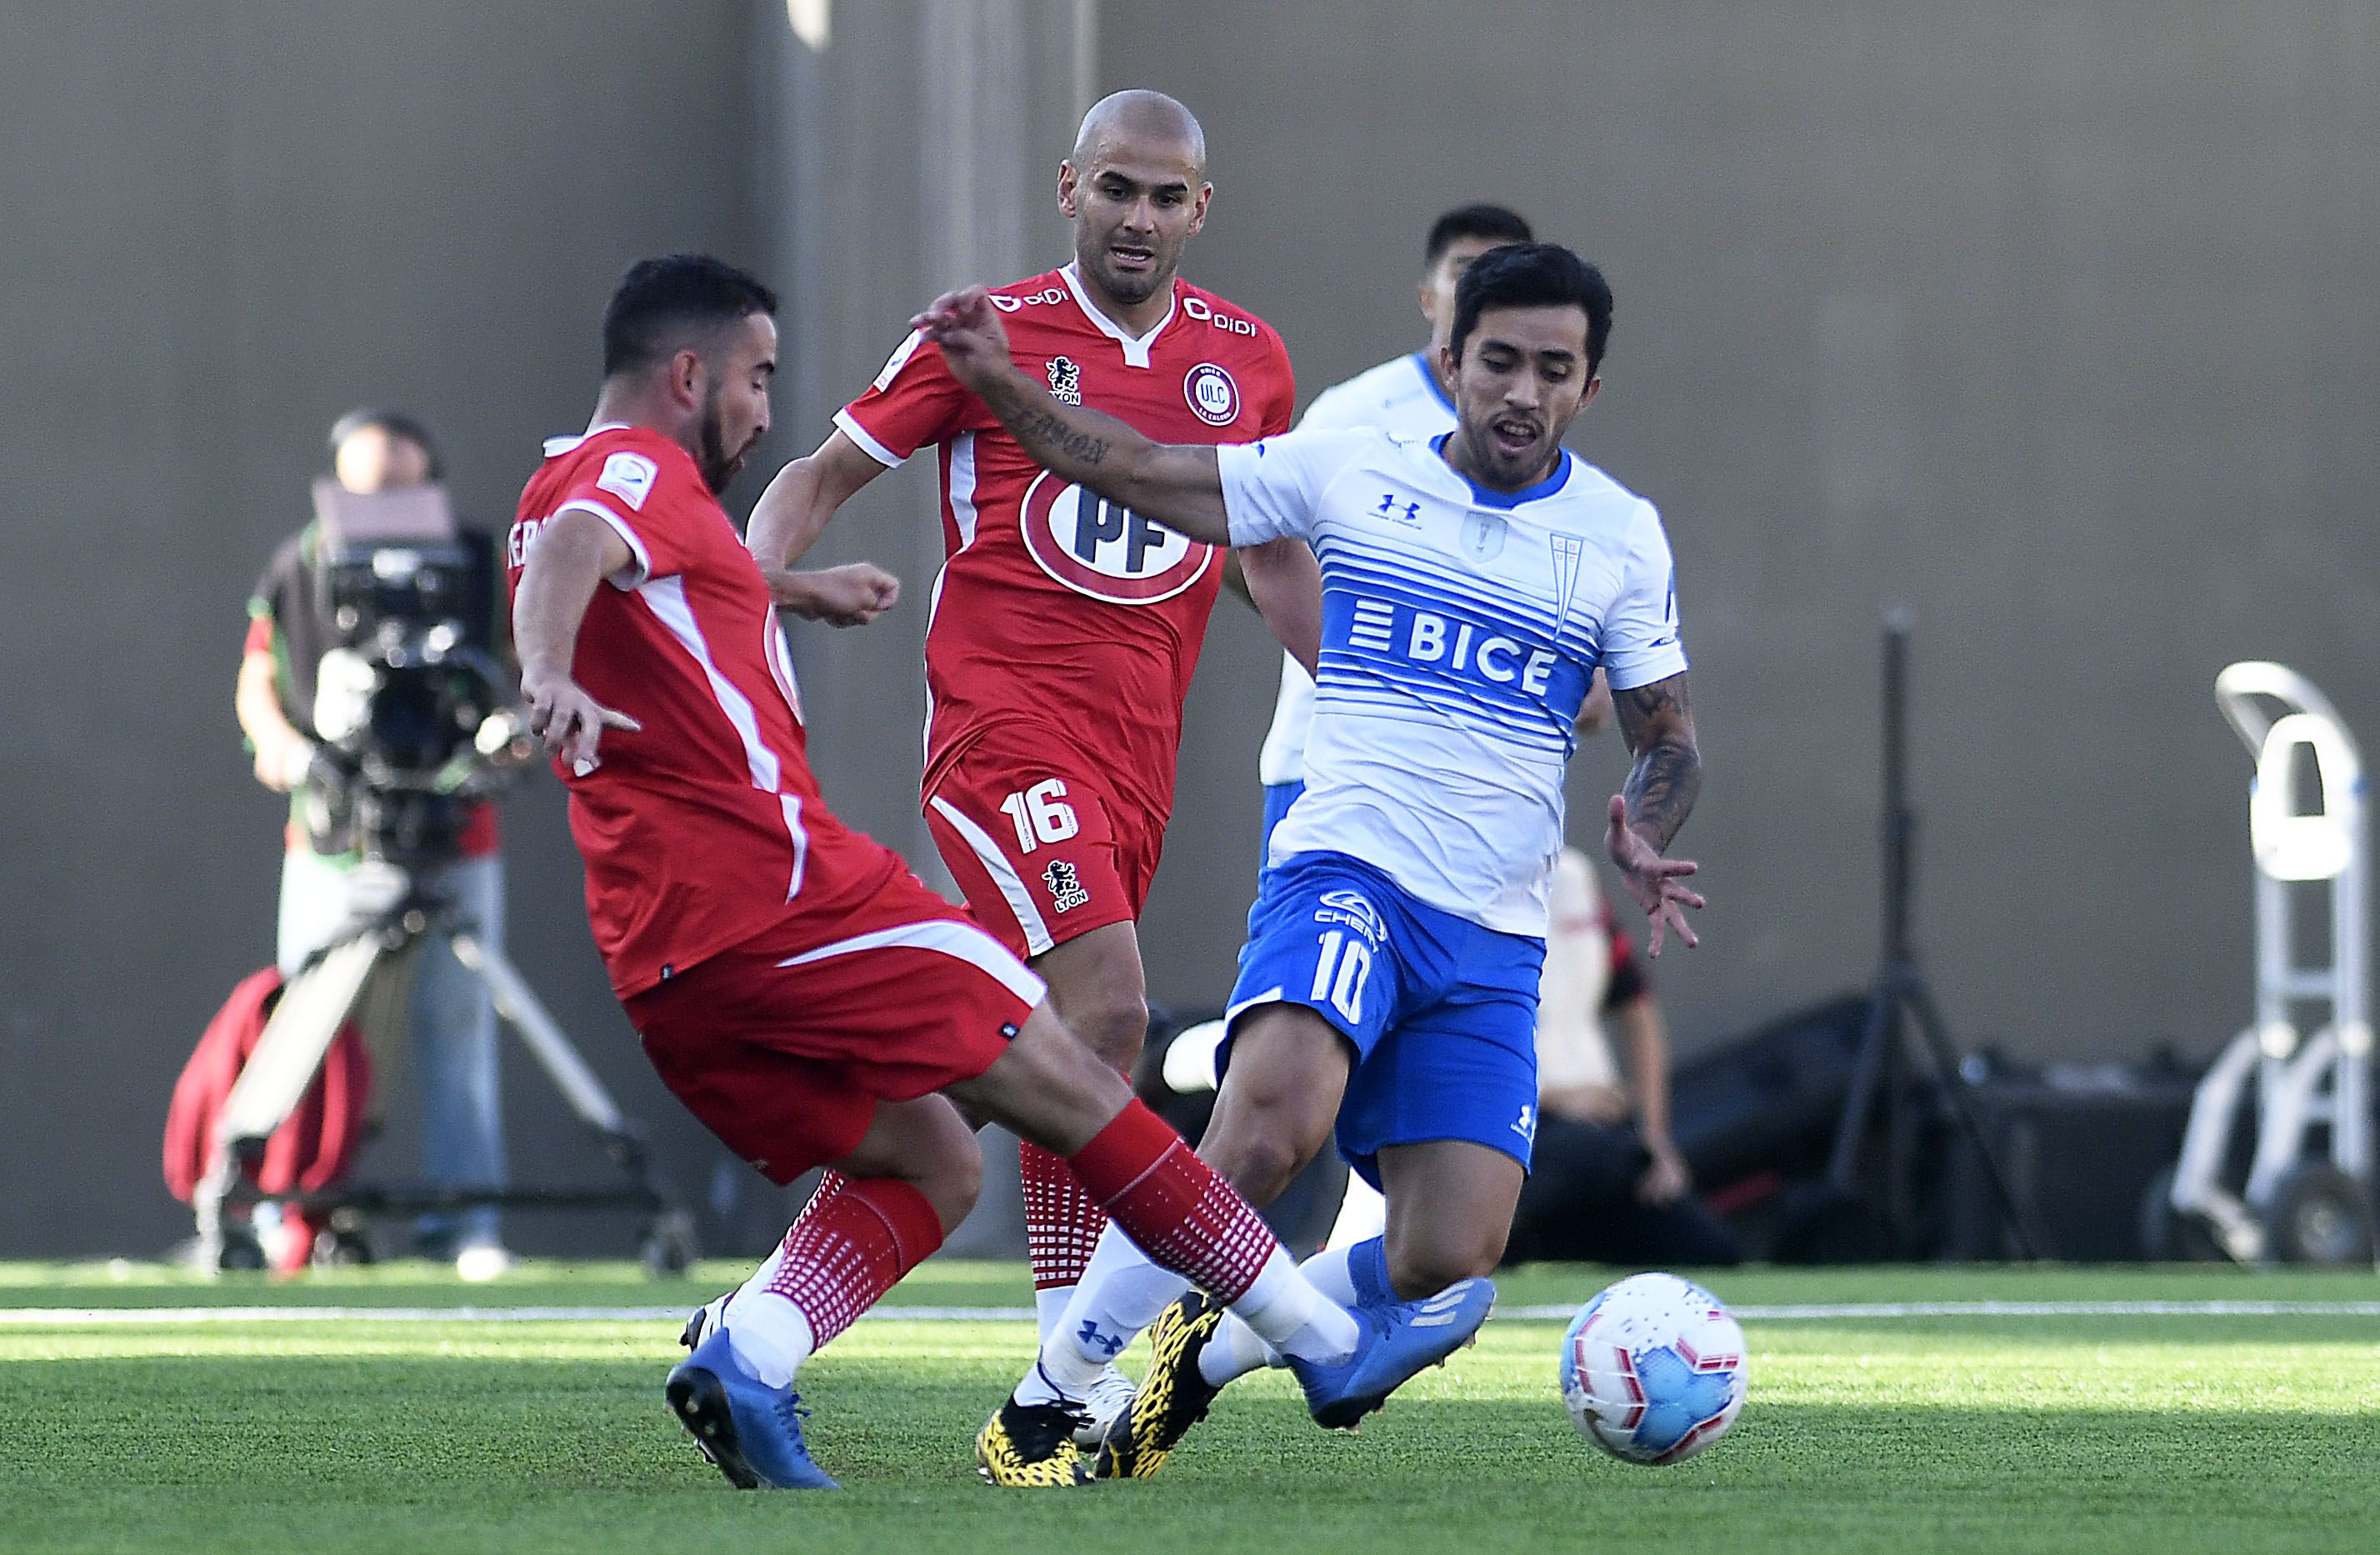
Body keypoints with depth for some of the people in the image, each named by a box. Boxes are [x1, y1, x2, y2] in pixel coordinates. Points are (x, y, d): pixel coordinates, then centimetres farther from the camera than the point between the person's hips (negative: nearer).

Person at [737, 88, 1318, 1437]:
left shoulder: (1247, 359, 11)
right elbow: (823, 477, 7)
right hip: (1004, 725, -6)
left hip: (1138, 754, 6)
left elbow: (1274, 554, 23)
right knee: (1106, 1005, -22)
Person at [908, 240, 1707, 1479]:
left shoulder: (1622, 537, 9)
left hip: (1492, 945, 3)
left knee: (1450, 1260, -12)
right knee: (1274, 1127, -33)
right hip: (1344, 875, -3)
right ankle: (1050, 1398, -20)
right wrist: (998, 384, 1)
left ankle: (1204, 1352, 17)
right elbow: (1140, 473, 11)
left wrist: (1642, 840, -7)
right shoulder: (1351, 472, 5)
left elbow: (1668, 738, 14)